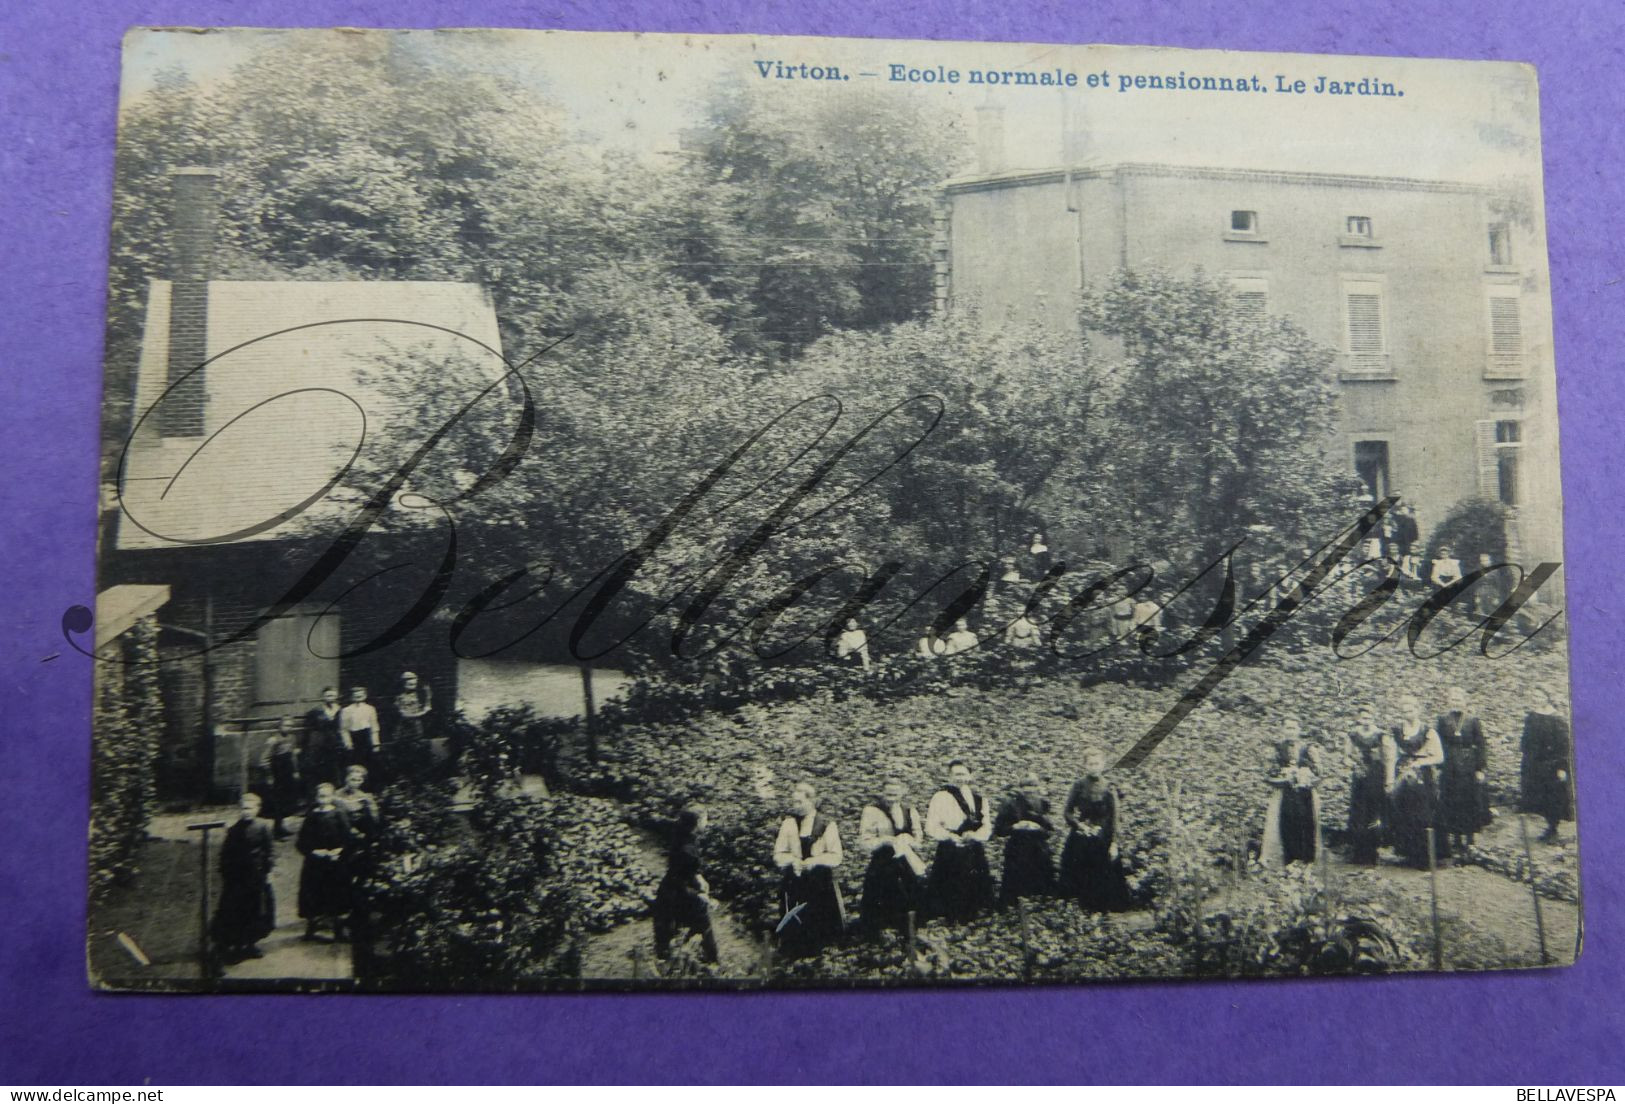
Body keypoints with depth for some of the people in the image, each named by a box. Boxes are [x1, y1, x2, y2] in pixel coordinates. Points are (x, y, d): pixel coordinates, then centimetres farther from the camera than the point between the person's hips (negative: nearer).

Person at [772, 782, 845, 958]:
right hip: (794, 883, 2)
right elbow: (778, 855, 5)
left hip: (821, 885, -1)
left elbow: (836, 857, -6)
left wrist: (814, 861, -20)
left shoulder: (827, 825, -2)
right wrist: (793, 860, -15)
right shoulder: (788, 823, 5)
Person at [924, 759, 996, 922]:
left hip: (975, 853, 5)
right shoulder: (941, 797, -1)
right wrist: (953, 837, -18)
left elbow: (987, 827, 9)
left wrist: (974, 835, -12)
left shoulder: (979, 799, 15)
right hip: (950, 853, -4)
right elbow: (931, 828, -6)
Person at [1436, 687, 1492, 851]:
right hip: (1449, 771, 1)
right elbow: (1436, 745, 3)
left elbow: (1481, 746, -1)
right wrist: (1439, 766, -2)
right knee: (1450, 805, 4)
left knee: (1470, 804, 4)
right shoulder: (1442, 721, 2)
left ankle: (1469, 840, 14)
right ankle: (1455, 840, 14)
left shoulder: (1473, 721, 0)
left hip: (1469, 769, -1)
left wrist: (1480, 768, -6)